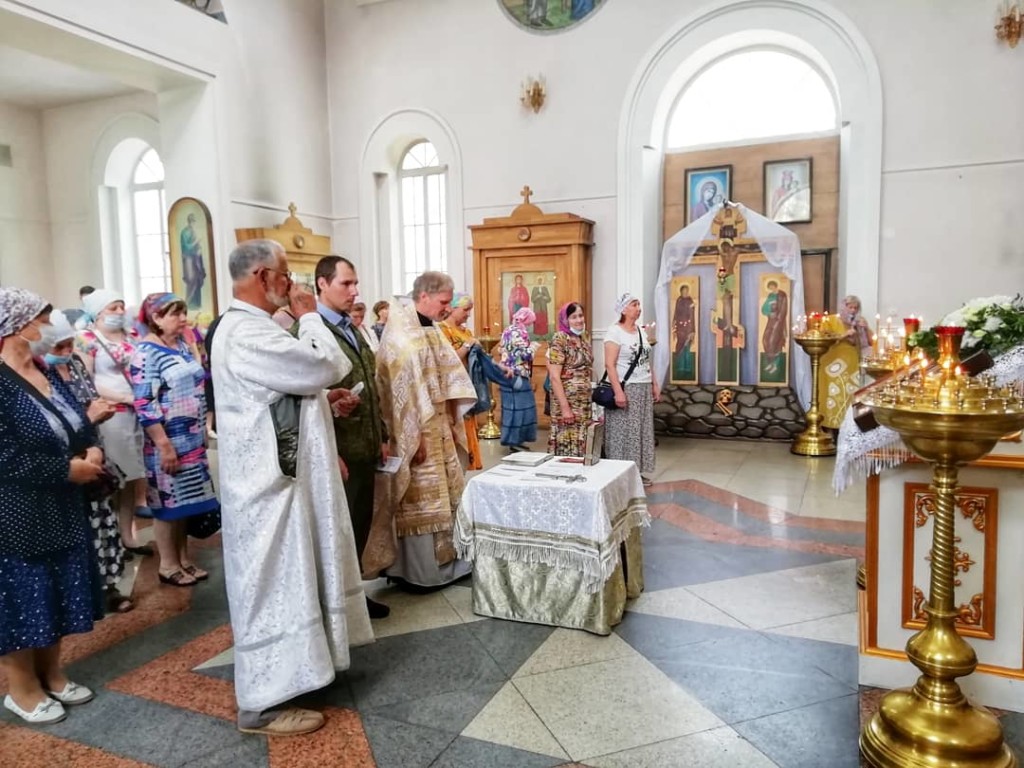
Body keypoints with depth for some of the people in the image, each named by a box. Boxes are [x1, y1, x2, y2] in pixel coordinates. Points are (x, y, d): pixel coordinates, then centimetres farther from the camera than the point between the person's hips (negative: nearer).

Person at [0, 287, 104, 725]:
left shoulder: (48, 374, 8)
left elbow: (80, 424, 15)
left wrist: (91, 452, -6)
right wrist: (68, 468, -20)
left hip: (59, 509, 8)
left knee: (56, 594, 16)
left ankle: (50, 675, 32)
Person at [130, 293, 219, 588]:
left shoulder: (182, 345, 10)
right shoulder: (146, 353, -14)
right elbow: (144, 404, -19)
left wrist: (204, 428, 17)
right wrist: (164, 445, -21)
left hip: (192, 437, 8)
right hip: (168, 440, -8)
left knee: (185, 499, 14)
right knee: (168, 501, 3)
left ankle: (184, 559, 26)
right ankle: (168, 566, 16)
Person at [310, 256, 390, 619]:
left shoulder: (353, 330, 16)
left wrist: (381, 436, 17)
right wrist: (330, 451, -21)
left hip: (365, 447, 8)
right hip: (338, 450, -8)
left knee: (360, 524, 16)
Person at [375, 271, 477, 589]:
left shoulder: (430, 329, 12)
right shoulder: (400, 330, -15)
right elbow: (404, 385, -20)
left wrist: (452, 423, 10)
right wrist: (415, 434, -21)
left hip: (438, 426, 9)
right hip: (416, 430, -9)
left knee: (443, 494, 14)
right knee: (418, 499, 0)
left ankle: (443, 561, 27)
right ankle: (419, 571, 13)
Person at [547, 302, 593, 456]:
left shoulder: (584, 338, 11)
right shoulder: (559, 339, -11)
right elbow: (554, 377, -16)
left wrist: (589, 400, 14)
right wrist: (565, 407, -20)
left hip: (584, 401, 7)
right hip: (567, 401, -7)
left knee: (580, 442, 10)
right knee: (566, 442, -4)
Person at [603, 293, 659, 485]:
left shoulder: (641, 330, 13)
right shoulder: (615, 331, -10)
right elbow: (609, 365, -16)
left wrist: (655, 384, 13)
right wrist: (618, 391, -23)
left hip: (643, 389, 8)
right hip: (626, 389, -8)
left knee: (642, 431, 10)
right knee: (625, 432, -4)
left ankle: (639, 472, 20)